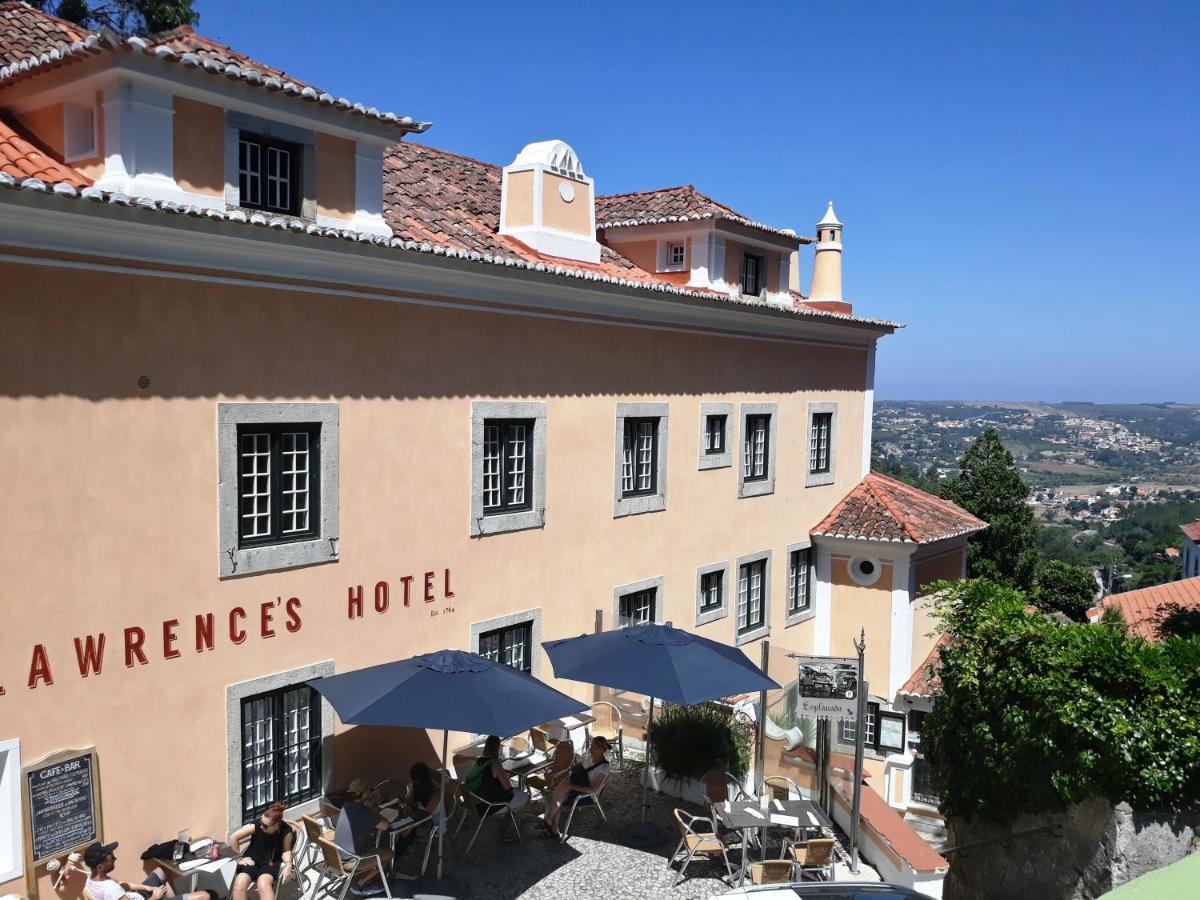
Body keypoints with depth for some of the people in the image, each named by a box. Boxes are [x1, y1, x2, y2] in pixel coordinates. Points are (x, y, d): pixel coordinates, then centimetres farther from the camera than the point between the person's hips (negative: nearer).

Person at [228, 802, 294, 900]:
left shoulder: (286, 832, -19)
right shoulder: (256, 825, -20)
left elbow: (286, 850, -2)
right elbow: (233, 838, -7)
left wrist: (288, 864, -21)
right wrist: (239, 857, -1)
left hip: (272, 863, -2)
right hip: (252, 860, 2)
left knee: (263, 885, -36)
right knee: (239, 884, -30)